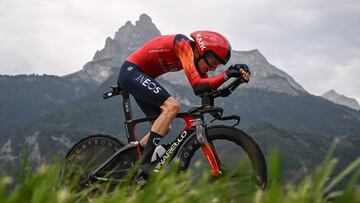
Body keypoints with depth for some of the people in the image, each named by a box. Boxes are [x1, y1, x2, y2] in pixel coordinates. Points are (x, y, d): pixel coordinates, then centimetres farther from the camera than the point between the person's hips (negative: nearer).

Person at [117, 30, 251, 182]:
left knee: (164, 128, 8)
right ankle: (145, 163, -26)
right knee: (172, 106, -25)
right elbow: (196, 84, -30)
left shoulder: (196, 56, 5)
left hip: (136, 76, 10)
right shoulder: (184, 44, -22)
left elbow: (208, 89, -2)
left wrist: (236, 72, -12)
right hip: (131, 71, -10)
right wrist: (227, 74, -28)